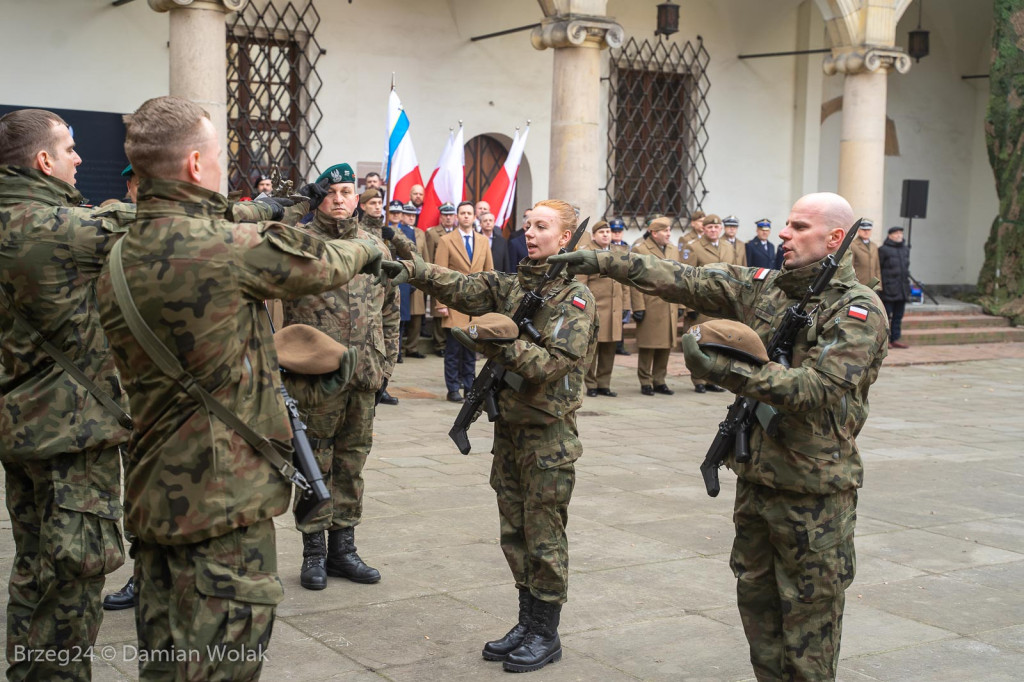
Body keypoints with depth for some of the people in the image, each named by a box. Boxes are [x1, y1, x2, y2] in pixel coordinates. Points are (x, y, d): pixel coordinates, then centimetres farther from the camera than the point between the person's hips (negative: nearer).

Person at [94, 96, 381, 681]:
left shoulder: (120, 259, 5)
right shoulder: (227, 248, -19)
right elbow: (322, 265, -4)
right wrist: (369, 248, 18)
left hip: (153, 493, 8)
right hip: (223, 495, -8)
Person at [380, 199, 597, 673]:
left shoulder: (574, 298, -10)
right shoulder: (508, 286, 9)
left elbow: (554, 363, -19)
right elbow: (460, 287, -6)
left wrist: (503, 345, -28)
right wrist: (410, 269, -20)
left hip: (548, 437, -6)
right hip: (508, 427, 6)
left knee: (544, 536, 2)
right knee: (514, 533, 13)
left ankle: (546, 634, 15)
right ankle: (528, 622, 26)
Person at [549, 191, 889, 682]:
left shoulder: (859, 310, -13)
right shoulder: (763, 287, 7)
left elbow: (817, 387, -24)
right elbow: (686, 281, 2)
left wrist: (726, 371, -31)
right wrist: (603, 262, -5)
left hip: (815, 489, -7)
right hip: (757, 475, 7)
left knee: (809, 607, 3)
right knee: (756, 596, 16)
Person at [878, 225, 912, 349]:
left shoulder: (905, 249, 14)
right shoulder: (883, 250, -7)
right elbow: (878, 269, -8)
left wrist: (907, 285, 18)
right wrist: (879, 287, -11)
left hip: (902, 290, 7)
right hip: (888, 289, -7)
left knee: (898, 316, 10)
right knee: (886, 316, -3)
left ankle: (895, 339, 16)